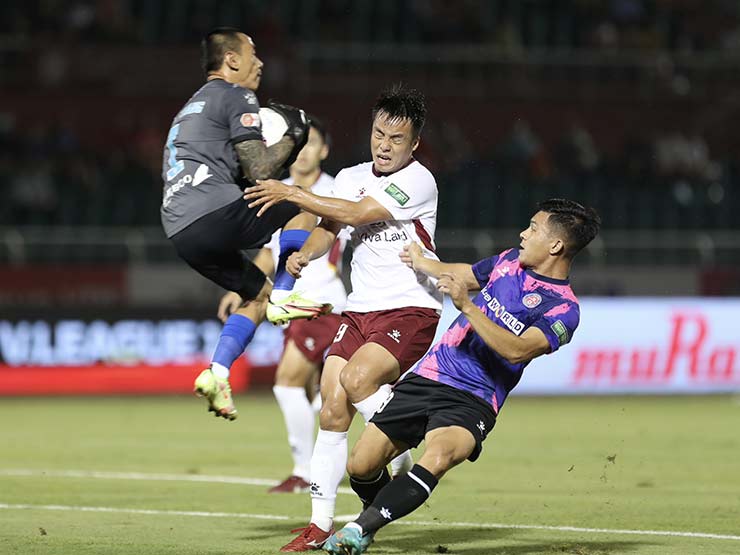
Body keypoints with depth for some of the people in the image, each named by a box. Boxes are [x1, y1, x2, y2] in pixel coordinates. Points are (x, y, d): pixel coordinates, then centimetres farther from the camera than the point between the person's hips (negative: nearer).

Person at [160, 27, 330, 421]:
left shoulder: (192, 107, 31)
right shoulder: (236, 97, 2)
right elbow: (258, 170, -5)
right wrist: (292, 138, 10)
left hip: (178, 229, 9)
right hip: (213, 211, -9)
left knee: (257, 294, 19)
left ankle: (217, 373, 4)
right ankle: (284, 297, -6)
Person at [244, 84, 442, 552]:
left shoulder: (419, 181, -11)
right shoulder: (351, 178, 12)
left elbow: (356, 214, -18)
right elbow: (329, 228, 8)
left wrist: (291, 193, -15)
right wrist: (305, 254, -15)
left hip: (412, 310, -6)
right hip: (361, 309, 6)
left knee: (356, 380, -28)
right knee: (332, 411, -5)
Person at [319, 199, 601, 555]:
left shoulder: (563, 309, -9)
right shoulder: (511, 260, 11)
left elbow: (517, 351, -24)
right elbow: (463, 275, 33)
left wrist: (466, 306, -27)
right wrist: (421, 263, 49)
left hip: (472, 402, -6)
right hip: (427, 376, 6)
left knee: (437, 458, -37)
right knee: (361, 466, -3)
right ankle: (375, 512, 29)